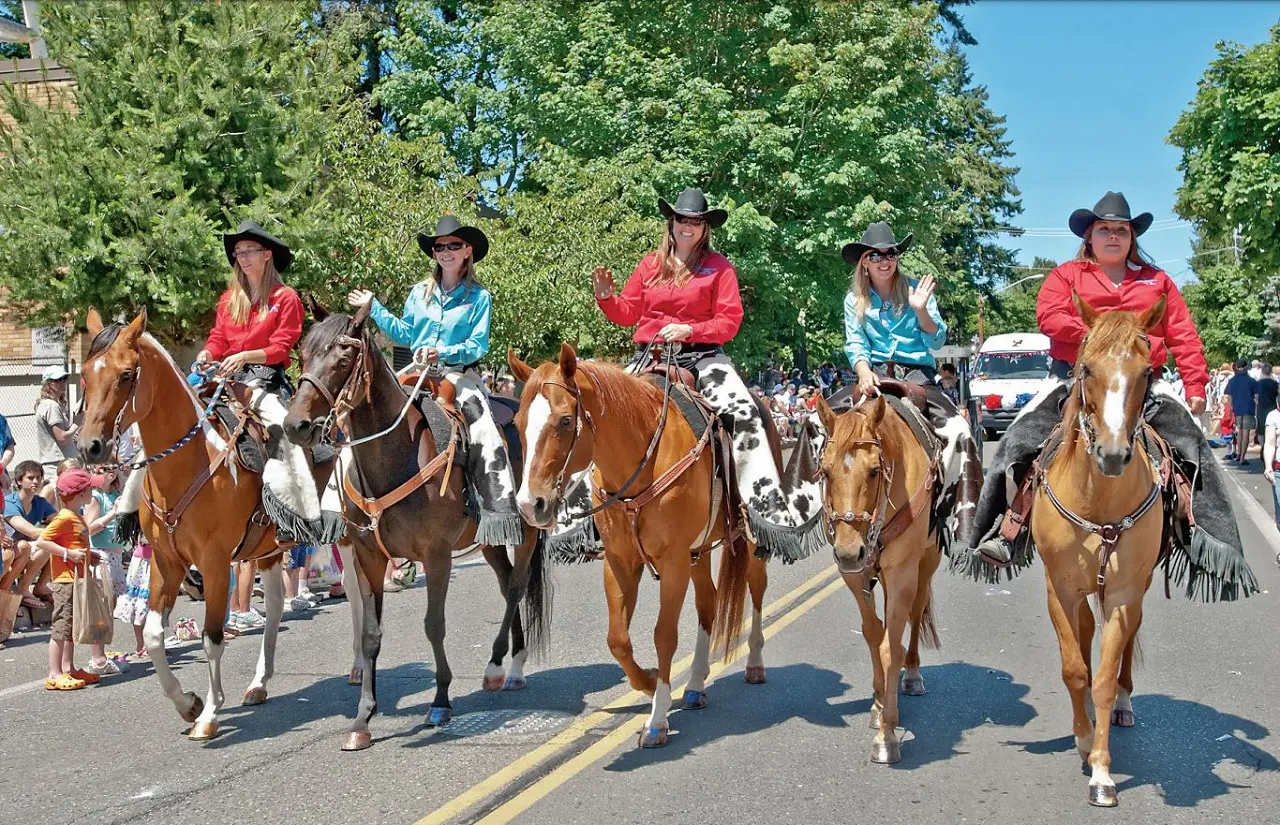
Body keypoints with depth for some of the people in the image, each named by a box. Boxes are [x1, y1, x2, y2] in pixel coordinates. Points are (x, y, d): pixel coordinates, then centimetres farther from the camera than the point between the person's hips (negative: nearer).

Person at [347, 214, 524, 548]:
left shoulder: (478, 297, 3)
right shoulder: (419, 292, 14)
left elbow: (478, 346, -5)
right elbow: (404, 334, 19)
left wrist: (443, 353, -20)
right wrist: (373, 308, 17)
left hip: (459, 374, -4)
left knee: (486, 434, -27)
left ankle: (500, 512, -29)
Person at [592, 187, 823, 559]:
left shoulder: (718, 266, 3)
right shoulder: (651, 263, 10)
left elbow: (730, 321, -4)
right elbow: (626, 313, 13)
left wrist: (689, 330, -18)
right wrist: (606, 295, -8)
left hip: (701, 354, -3)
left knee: (743, 411, -26)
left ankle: (770, 507, -25)